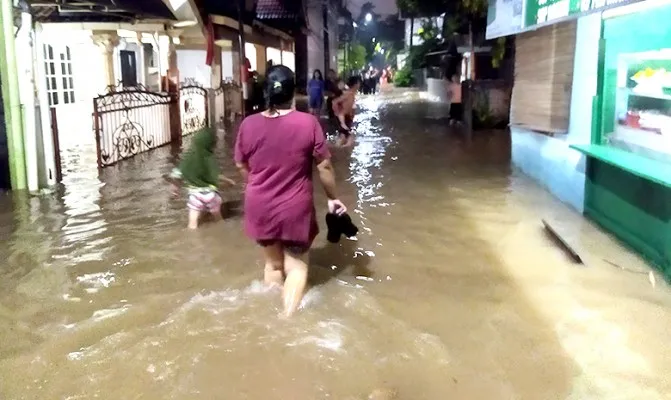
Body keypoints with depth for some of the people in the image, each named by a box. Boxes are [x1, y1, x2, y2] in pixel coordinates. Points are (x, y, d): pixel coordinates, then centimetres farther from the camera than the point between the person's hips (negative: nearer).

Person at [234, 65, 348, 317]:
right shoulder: (308, 123, -14)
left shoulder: (249, 125, -7)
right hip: (295, 208, -2)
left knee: (273, 264, 22)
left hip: (260, 208, 3)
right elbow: (324, 166, -8)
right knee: (296, 265, 15)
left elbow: (241, 166, 5)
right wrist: (332, 198, 6)